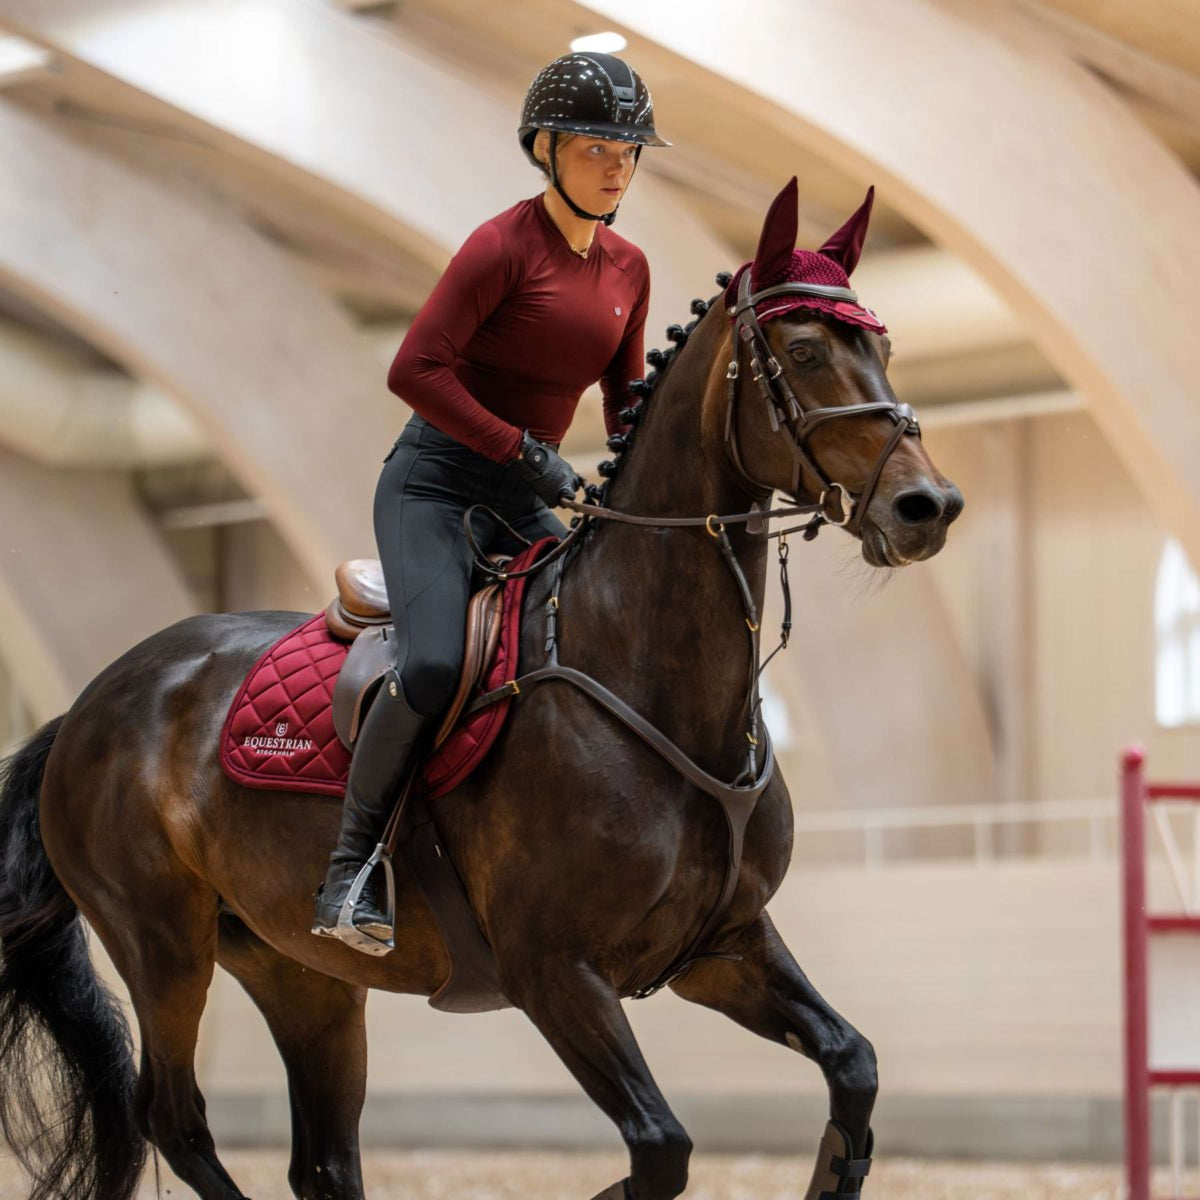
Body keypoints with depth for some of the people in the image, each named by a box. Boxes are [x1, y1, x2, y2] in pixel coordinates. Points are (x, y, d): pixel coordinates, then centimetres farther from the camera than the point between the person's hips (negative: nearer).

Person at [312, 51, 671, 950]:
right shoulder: (506, 245, -11)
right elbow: (415, 370, -18)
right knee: (435, 665, -30)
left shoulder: (629, 268, 11)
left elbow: (626, 403, 19)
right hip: (436, 483, -7)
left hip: (523, 504, 7)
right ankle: (352, 862, -14)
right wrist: (523, 450, -19)